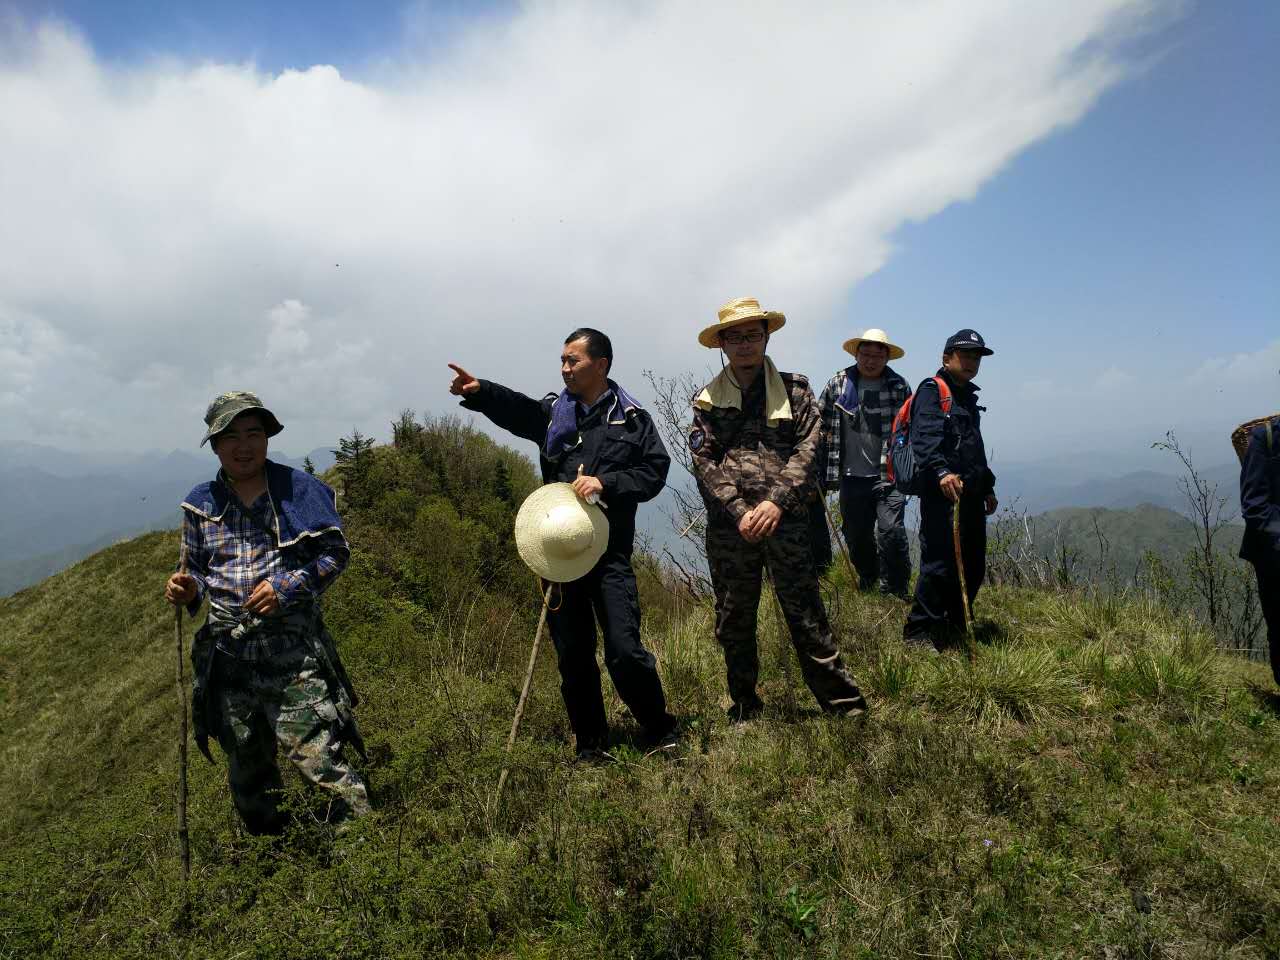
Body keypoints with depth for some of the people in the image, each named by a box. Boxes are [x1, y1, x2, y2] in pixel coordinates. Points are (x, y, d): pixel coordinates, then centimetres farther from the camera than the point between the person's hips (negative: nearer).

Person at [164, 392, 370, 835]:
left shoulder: (297, 488, -2)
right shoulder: (201, 504, 8)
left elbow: (336, 550, -2)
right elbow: (196, 569, 18)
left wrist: (286, 587, -15)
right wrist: (186, 589, -5)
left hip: (292, 647, -4)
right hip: (227, 648, 5)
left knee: (315, 753, -11)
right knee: (246, 769, 17)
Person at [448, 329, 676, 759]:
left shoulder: (632, 418, 4)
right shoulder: (553, 411, 8)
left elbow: (654, 472, -1)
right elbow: (514, 407, -12)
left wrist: (606, 482, -15)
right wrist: (479, 392, -32)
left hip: (610, 552, -3)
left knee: (624, 650, -8)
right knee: (572, 655, 10)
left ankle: (661, 731, 16)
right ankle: (590, 745, 27)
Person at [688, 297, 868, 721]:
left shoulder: (795, 389, 7)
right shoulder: (707, 400, 8)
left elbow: (807, 450, -2)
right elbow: (704, 462, -1)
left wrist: (776, 501, -15)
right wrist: (739, 510, -12)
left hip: (785, 520, -2)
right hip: (729, 525, 2)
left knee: (806, 615, 0)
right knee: (733, 622, 11)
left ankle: (844, 705, 12)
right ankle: (744, 710, 27)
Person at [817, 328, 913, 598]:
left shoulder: (899, 387, 2)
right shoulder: (837, 385, 3)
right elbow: (821, 428, 5)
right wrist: (820, 474, 2)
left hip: (888, 476, -2)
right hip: (852, 477, 2)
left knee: (891, 532, -12)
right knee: (856, 536, 12)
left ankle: (895, 591, 5)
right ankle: (869, 580, 37)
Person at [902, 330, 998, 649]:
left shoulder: (968, 396, 25)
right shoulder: (932, 390, -5)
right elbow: (924, 438, -22)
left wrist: (987, 487, 31)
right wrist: (941, 472, -37)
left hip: (970, 493, 9)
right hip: (941, 493, -9)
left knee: (974, 566, 11)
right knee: (941, 563, -11)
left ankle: (954, 628, 25)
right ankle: (918, 632, -1)